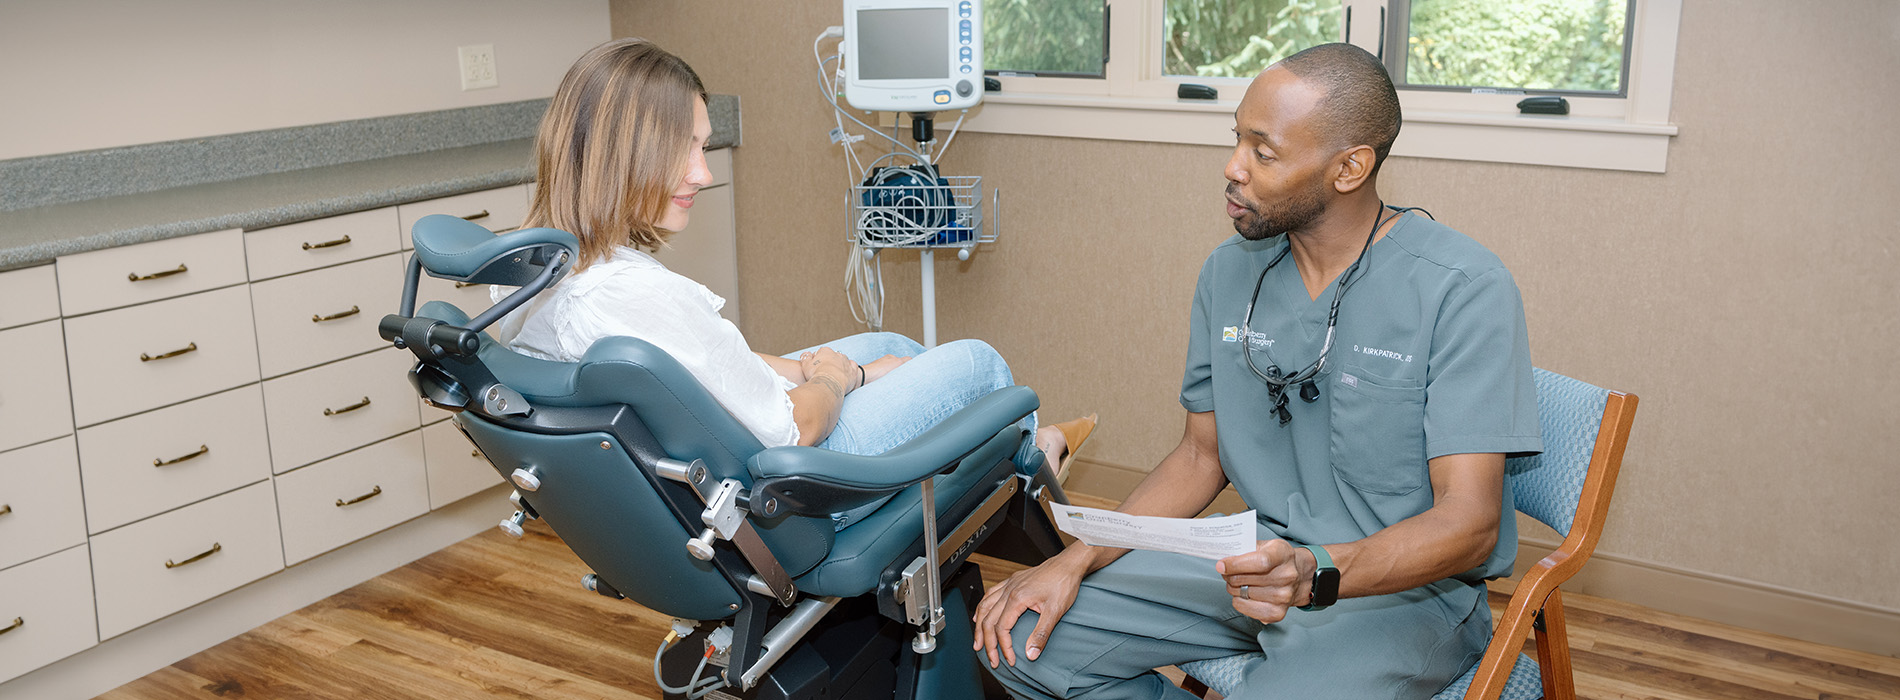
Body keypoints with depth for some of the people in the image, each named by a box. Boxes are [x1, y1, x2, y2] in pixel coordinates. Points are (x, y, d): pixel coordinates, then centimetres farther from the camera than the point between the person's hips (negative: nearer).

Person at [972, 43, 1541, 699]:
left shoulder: (1462, 289, -17)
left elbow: (1469, 523, -20)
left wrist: (1316, 574, -38)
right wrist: (1074, 562, -4)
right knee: (1019, 636, -9)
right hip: (1259, 563, 5)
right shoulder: (1229, 272, 2)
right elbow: (1201, 455, 9)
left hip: (1408, 585, -5)